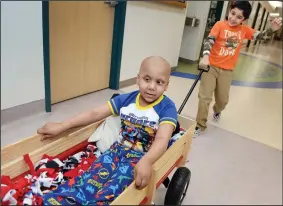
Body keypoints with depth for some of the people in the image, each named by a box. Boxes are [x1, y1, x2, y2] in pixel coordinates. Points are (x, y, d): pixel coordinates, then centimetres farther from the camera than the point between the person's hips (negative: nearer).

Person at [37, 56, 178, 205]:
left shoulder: (167, 107, -13)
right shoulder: (125, 99, -1)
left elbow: (162, 139, -28)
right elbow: (95, 114, -2)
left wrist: (146, 162, -49)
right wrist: (61, 126, -5)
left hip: (142, 157, -4)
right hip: (118, 149, 4)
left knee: (113, 187, -29)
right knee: (93, 176, -22)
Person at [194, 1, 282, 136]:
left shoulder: (244, 30, 2)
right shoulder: (220, 25, -10)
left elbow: (259, 36, 13)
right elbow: (209, 41, -21)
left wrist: (272, 29, -7)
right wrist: (205, 57, -38)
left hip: (227, 71, 4)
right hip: (211, 66, -3)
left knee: (223, 99, 13)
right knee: (204, 97, -5)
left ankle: (217, 111, 50)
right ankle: (200, 125, 13)